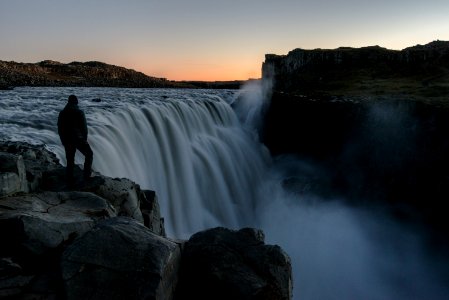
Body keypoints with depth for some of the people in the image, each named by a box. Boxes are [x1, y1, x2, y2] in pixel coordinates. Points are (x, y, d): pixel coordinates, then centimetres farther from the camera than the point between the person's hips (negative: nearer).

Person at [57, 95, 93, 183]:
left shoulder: (62, 113, 3)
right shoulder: (79, 112, -10)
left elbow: (60, 129, 7)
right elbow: (84, 127, -11)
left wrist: (63, 141, 17)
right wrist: (85, 139, 3)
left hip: (67, 141, 4)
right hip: (78, 139, -4)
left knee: (70, 160, 13)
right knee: (89, 154, 16)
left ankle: (70, 180, 17)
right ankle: (87, 174, 11)